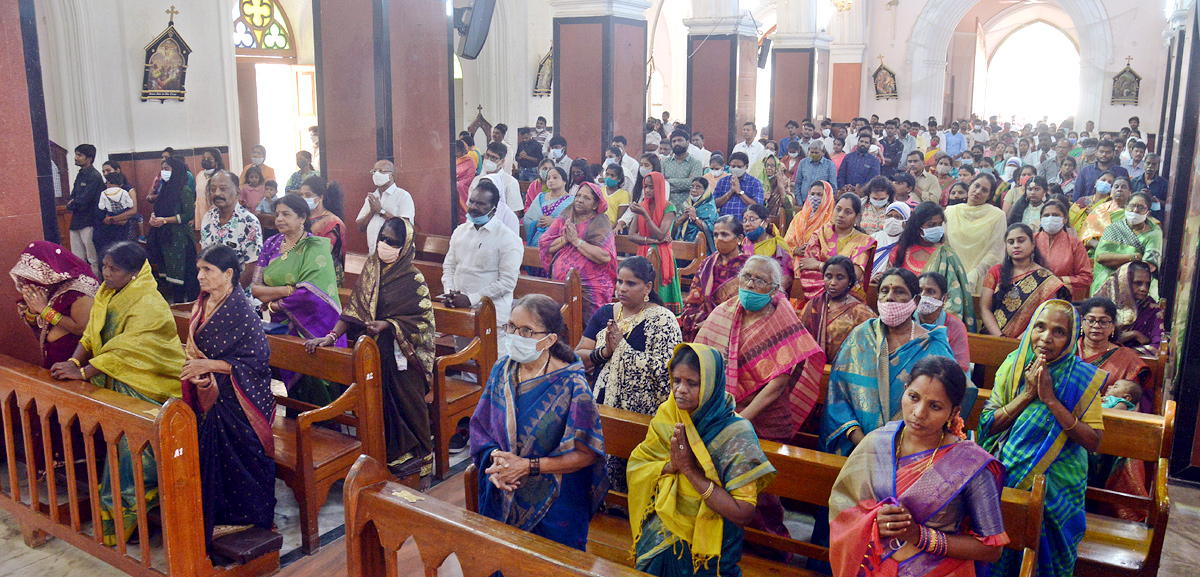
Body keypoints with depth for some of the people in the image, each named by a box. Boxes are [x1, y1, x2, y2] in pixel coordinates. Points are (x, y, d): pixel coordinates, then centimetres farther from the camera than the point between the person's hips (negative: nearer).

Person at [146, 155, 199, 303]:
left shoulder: (184, 190, -9)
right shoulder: (166, 188, 14)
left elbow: (189, 215, -16)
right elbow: (159, 208, 24)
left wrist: (164, 220, -17)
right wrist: (154, 217, 1)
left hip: (180, 238, -8)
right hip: (165, 236, 8)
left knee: (185, 273, -6)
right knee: (172, 273, 10)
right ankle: (177, 304, 18)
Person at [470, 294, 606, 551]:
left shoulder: (571, 385, -18)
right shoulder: (502, 370, -2)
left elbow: (586, 453, -16)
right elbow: (480, 425, 6)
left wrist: (527, 466, -19)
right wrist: (495, 458, -14)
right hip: (501, 497, 4)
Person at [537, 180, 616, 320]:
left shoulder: (600, 225, 0)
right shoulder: (564, 218, 15)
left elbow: (604, 257, -15)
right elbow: (544, 245, 9)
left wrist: (576, 240, -9)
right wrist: (564, 239, -7)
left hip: (589, 288, -4)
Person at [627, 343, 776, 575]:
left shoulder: (736, 435, -23)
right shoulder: (667, 415, -7)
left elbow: (743, 515, -26)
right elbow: (635, 466, -3)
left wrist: (690, 470, -27)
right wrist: (670, 465, -23)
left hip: (705, 548, -4)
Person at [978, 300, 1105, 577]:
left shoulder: (1082, 377, -7)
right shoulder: (1013, 365, -1)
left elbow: (1093, 442, -12)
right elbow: (988, 425, -4)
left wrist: (1051, 400, -19)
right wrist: (1027, 394, -15)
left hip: (1056, 480, -1)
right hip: (1007, 471, 2)